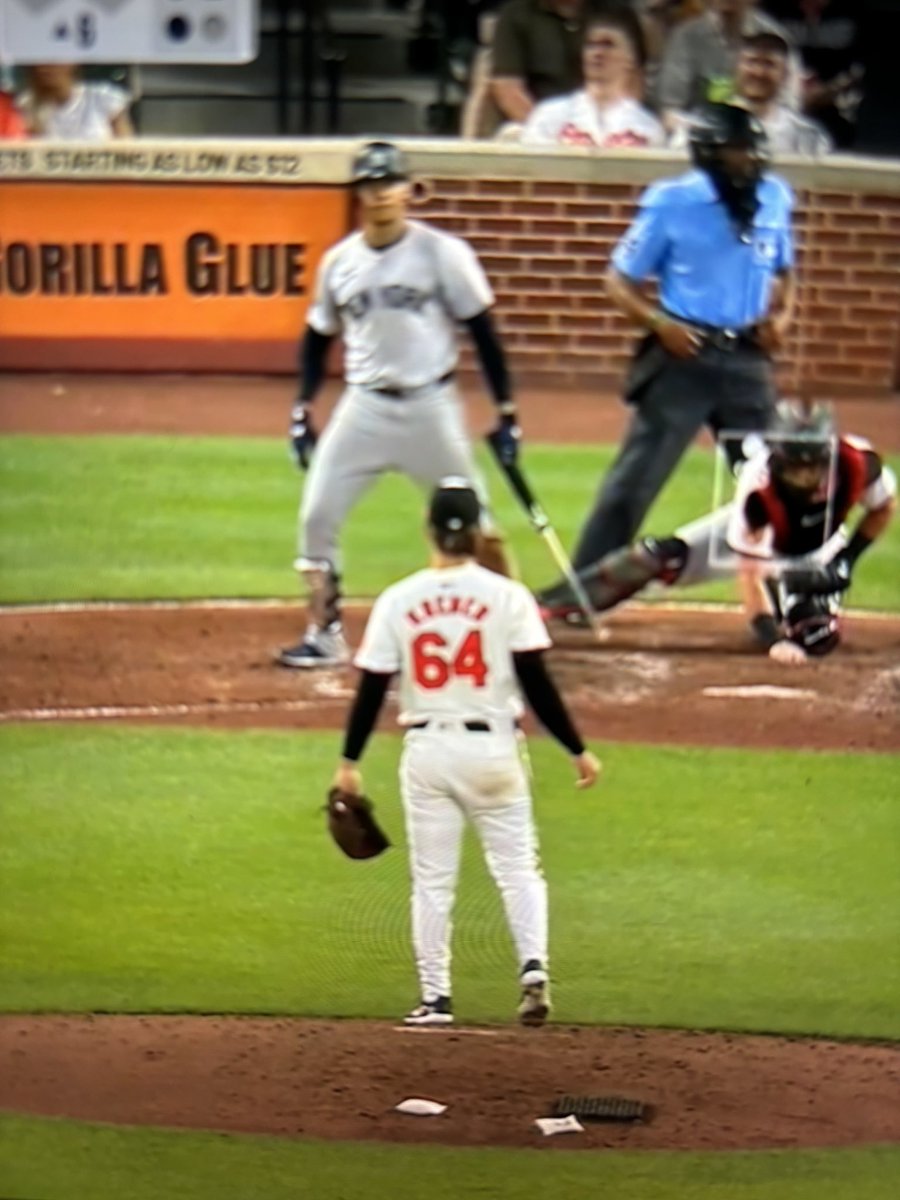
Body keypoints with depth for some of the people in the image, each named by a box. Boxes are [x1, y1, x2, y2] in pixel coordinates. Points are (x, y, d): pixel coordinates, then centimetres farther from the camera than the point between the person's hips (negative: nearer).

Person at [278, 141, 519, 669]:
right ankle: (325, 635, 5)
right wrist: (303, 409, 8)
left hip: (430, 405, -3)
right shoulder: (340, 261, 3)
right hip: (364, 407, 3)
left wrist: (506, 411, -7)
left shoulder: (443, 253, -8)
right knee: (317, 515, -4)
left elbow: (482, 330, -5)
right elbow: (319, 337, 15)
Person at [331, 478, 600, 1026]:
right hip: (493, 749, -1)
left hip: (427, 751, 1)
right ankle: (534, 967, -11)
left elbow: (372, 689, -1)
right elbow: (537, 684, -7)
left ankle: (436, 998, 9)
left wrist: (350, 761, 8)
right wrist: (578, 751, 0)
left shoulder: (397, 601, -2)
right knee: (518, 868, 9)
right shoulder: (507, 596, -6)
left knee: (432, 879, 10)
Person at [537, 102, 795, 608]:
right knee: (635, 480, -5)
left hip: (748, 360, 4)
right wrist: (661, 323, -19)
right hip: (684, 358, -4)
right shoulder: (671, 202, -9)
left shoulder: (775, 198, 4)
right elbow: (621, 281, -3)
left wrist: (783, 313, -1)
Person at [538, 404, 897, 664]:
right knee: (663, 556, -23)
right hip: (760, 536, -2)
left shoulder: (858, 463, -34)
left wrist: (847, 558, -19)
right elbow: (750, 571, -40)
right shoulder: (758, 485, -41)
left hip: (816, 552, 2)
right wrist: (772, 639, -49)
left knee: (817, 638, -23)